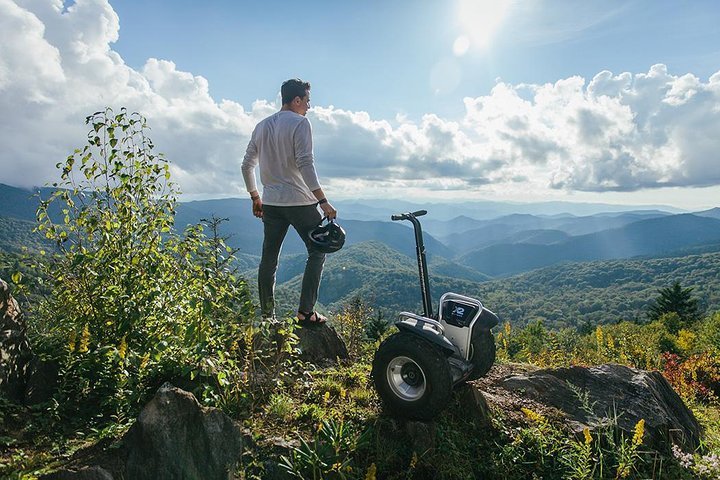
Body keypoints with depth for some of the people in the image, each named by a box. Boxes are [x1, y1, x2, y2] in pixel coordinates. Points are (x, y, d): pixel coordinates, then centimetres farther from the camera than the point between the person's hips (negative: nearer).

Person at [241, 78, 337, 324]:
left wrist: (255, 198, 25)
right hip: (299, 201, -6)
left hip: (270, 202, 7)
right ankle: (305, 312, -1)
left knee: (269, 259, 10)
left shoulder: (262, 126, 14)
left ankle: (267, 315, 16)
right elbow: (305, 164, -16)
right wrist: (323, 202, -16)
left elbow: (247, 165, 16)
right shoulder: (300, 123, -6)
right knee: (317, 252, 5)